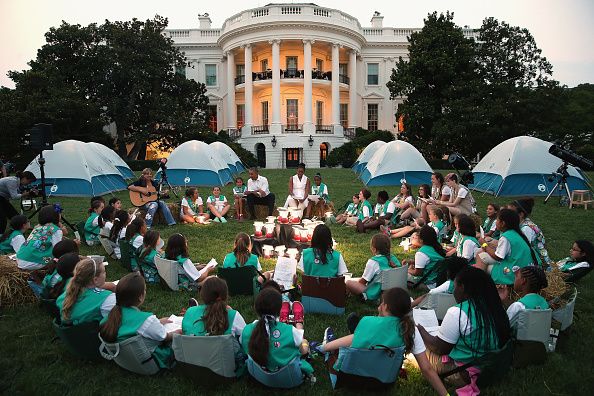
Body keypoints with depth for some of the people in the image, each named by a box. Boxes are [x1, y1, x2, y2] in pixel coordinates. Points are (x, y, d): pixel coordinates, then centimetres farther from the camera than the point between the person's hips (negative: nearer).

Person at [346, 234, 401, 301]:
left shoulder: (373, 262, -22)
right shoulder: (393, 258, -5)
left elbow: (363, 281, -13)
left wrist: (357, 281, 8)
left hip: (376, 294, -7)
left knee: (348, 282, 0)